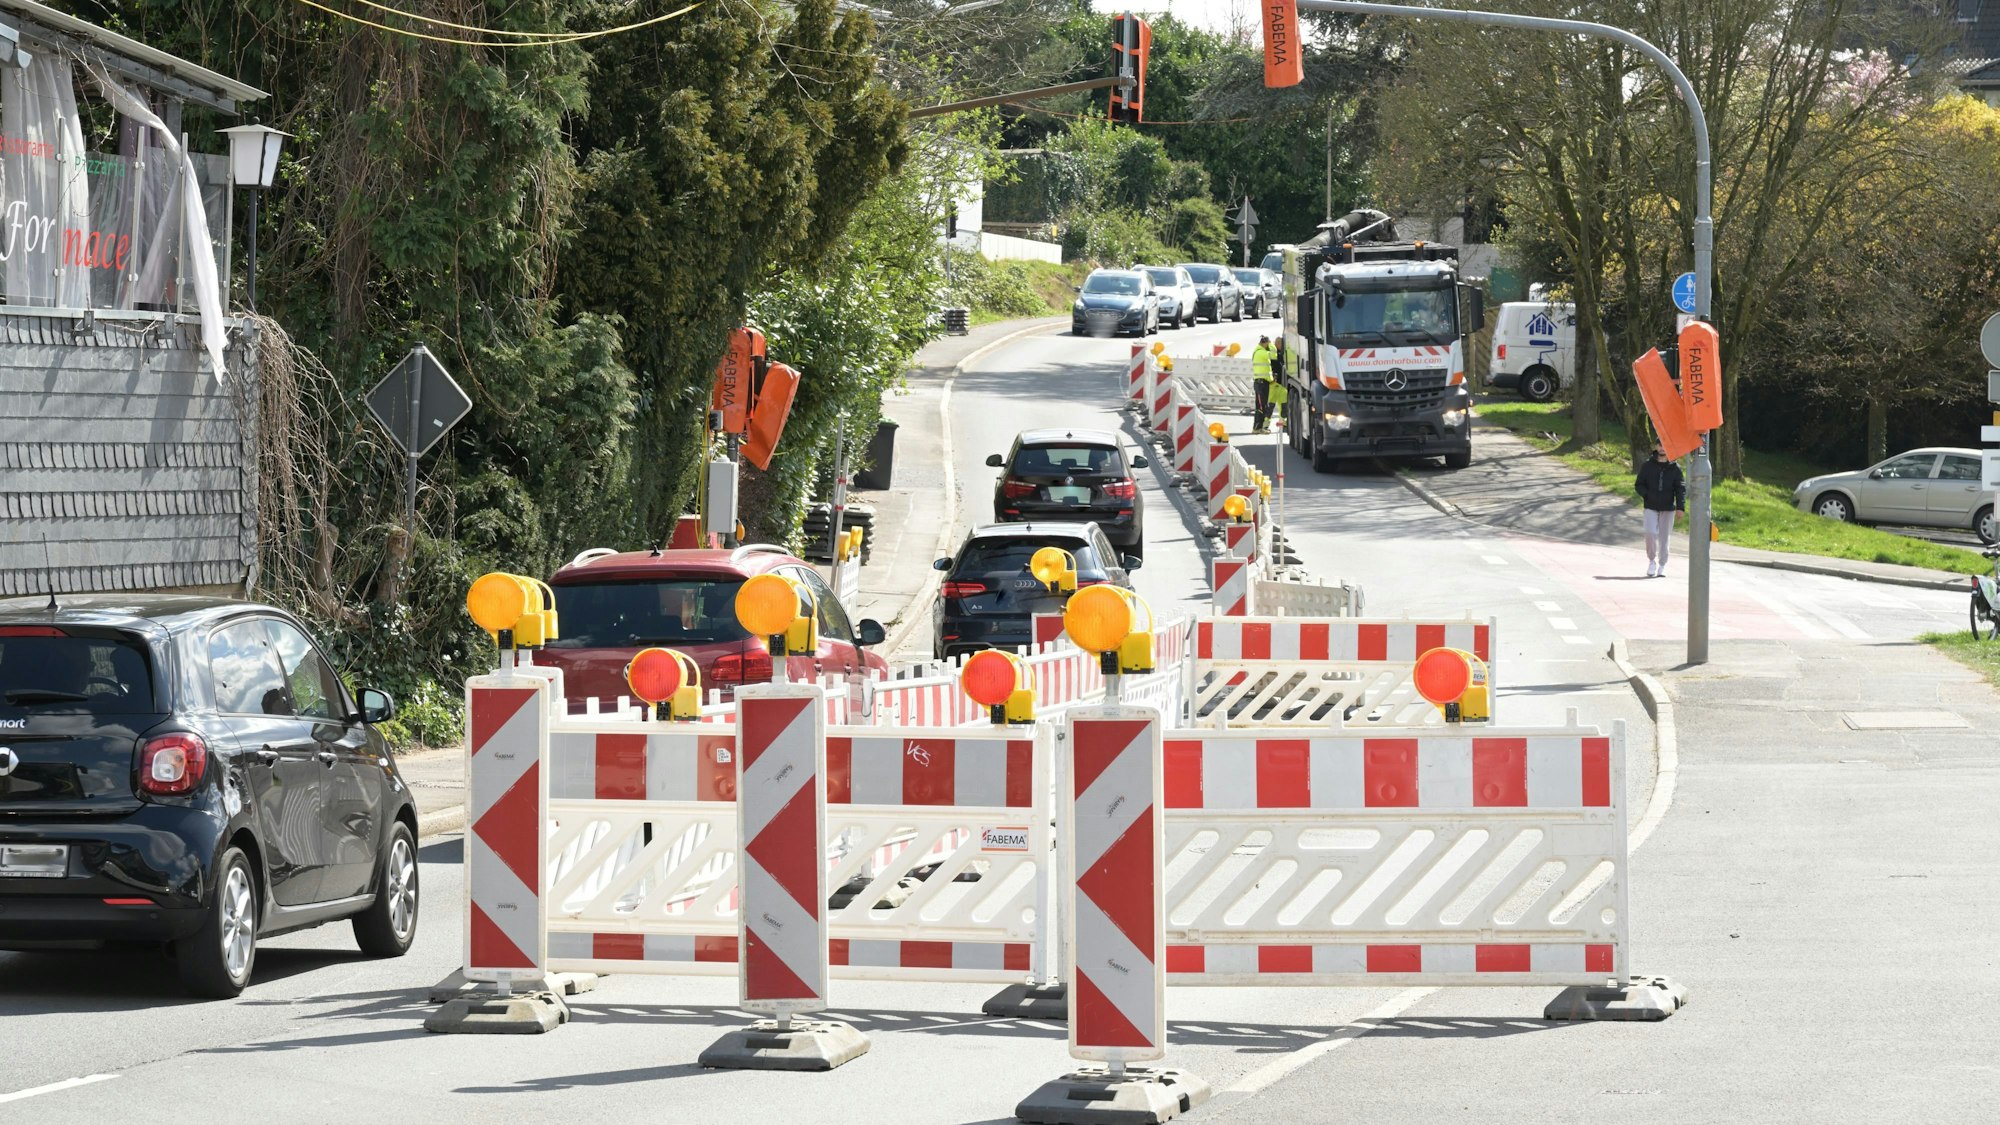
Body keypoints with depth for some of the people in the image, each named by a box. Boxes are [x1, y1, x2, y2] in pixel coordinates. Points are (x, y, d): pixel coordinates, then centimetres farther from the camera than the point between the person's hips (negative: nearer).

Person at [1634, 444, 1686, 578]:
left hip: (1668, 508, 0)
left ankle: (1662, 566, 14)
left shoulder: (1674, 468, 3)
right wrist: (1646, 494, -11)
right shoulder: (1647, 466, 4)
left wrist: (1680, 506, -9)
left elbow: (1681, 488, 2)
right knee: (1650, 533, -13)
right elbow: (1638, 484, 8)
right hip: (1651, 507, 0)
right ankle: (1652, 560, 7)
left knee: (1665, 537, 4)